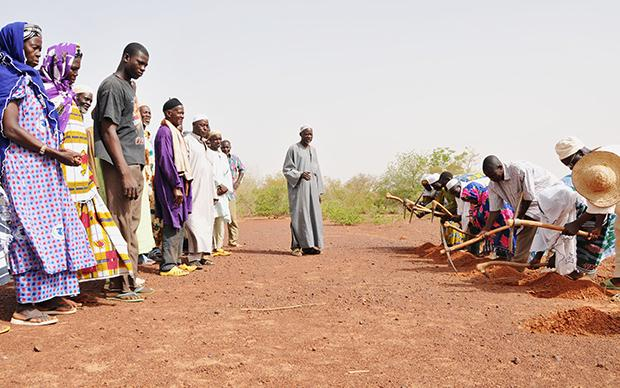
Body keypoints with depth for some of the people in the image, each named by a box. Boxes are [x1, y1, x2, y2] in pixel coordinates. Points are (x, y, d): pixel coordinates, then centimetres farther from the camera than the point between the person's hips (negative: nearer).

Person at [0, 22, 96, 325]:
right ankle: (25, 306, -5)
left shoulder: (29, 79, 21)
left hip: (42, 167, 9)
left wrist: (59, 153, 9)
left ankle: (45, 297, 13)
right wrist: (54, 152, -17)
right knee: (32, 229, -9)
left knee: (49, 227, 7)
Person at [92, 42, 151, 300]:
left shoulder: (129, 86, 20)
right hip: (121, 165, -9)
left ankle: (131, 279, 17)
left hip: (134, 163, 9)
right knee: (122, 225, -7)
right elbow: (109, 132, -13)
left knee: (132, 224, 10)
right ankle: (121, 285, -3)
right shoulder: (112, 86, -7)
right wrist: (125, 173, -20)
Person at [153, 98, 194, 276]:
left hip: (179, 182, 10)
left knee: (179, 223, 11)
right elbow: (165, 160, -19)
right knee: (173, 224, -9)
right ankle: (167, 266, -5)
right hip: (170, 184, -10)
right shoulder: (164, 132, -10)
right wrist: (176, 186, -22)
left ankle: (174, 261, 18)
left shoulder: (175, 132, 19)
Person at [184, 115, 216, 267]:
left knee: (207, 220, 7)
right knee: (194, 220, -12)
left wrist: (213, 193, 21)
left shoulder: (204, 144, 22)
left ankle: (204, 253, 11)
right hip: (193, 190, -8)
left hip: (206, 191, 9)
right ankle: (194, 256, -15)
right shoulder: (187, 140, -2)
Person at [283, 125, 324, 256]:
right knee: (299, 215, -7)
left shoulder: (313, 150, 16)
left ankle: (310, 245, 8)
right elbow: (286, 169, -4)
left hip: (312, 187, 6)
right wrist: (300, 174, -21)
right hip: (298, 187, -6)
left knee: (314, 215, 2)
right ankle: (296, 246, -2)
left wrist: (319, 191, 13)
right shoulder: (293, 149, -2)